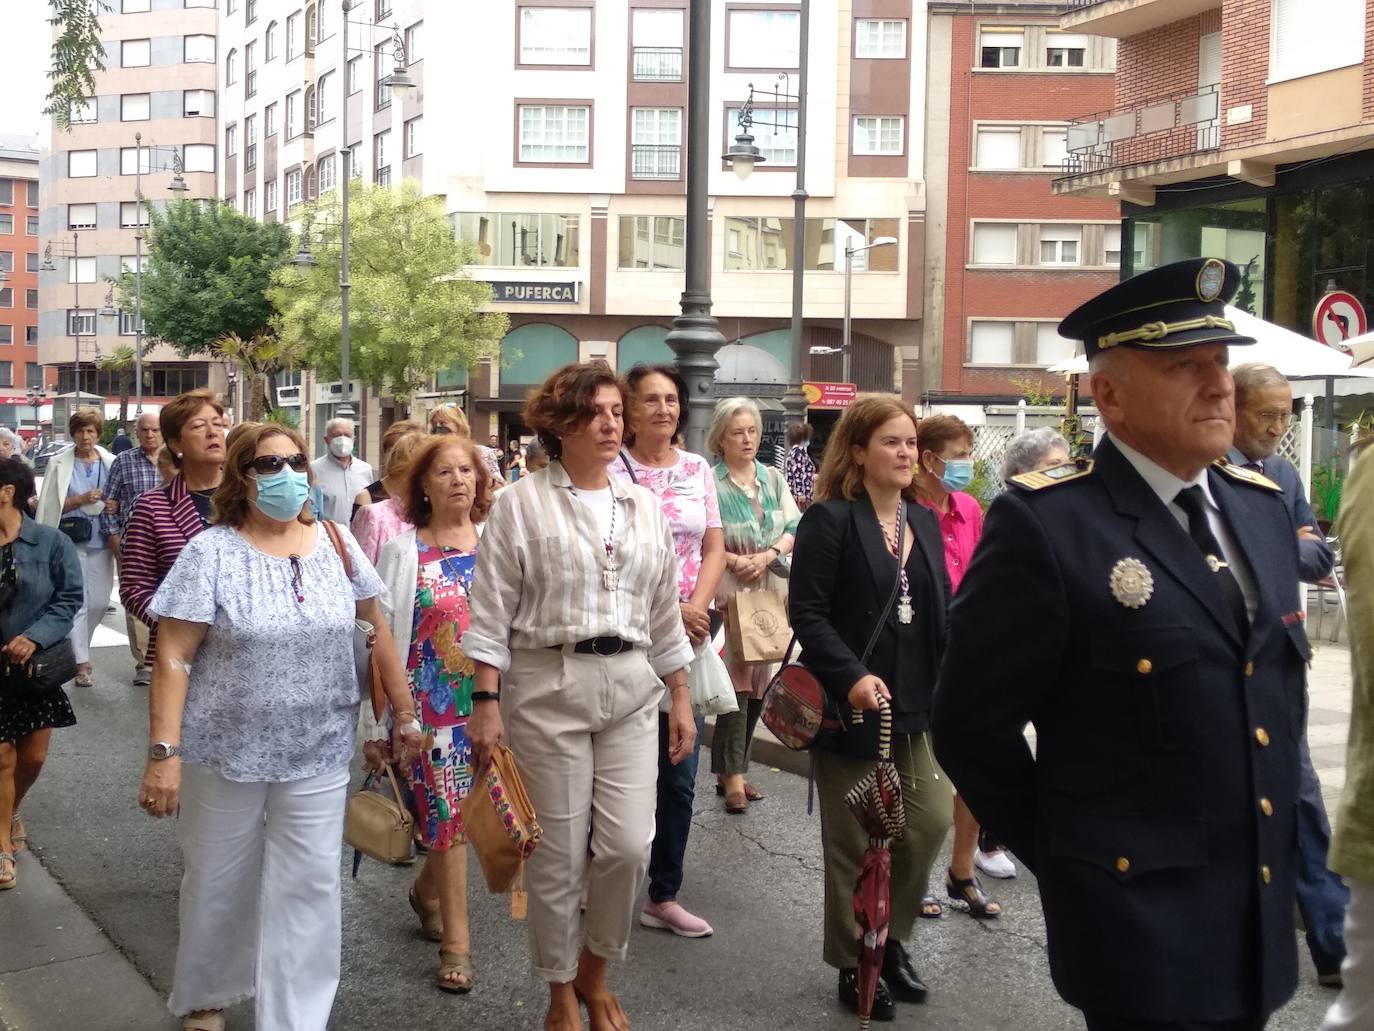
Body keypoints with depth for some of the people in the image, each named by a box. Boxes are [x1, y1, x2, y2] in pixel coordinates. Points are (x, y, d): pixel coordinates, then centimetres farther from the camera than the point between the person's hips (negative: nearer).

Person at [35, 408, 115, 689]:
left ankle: (77, 647, 31)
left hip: (100, 539, 3)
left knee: (100, 601, 6)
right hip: (72, 540, -2)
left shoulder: (110, 462, 4)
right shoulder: (59, 463, 0)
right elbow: (49, 504, -1)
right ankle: (81, 662, 0)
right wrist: (81, 500, -13)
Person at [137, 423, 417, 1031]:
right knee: (218, 883, 15)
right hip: (225, 752, -2)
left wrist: (403, 714, 8)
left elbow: (378, 631, 9)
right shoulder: (211, 552, -9)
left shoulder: (336, 545, 1)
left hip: (318, 755, 2)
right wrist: (164, 752, -17)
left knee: (309, 889, 2)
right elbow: (173, 660, -11)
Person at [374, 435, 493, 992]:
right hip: (430, 700, -2)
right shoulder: (402, 550, 0)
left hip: (486, 697, 2)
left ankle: (427, 888, 38)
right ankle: (456, 940, 7)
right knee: (447, 808, -3)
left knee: (460, 808, 9)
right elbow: (382, 632, 0)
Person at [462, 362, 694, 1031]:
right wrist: (486, 702, -11)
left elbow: (664, 613, 15)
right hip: (548, 686, -3)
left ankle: (595, 970, 25)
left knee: (628, 845, -1)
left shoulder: (644, 507, 10)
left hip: (631, 688, 4)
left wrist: (681, 698, 13)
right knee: (558, 851, 3)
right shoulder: (521, 504, -3)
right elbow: (491, 613, -5)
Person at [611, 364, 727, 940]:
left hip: (690, 636, 4)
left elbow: (714, 550, 9)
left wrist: (696, 610, -7)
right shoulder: (611, 471, -5)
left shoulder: (697, 470, 9)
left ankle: (664, 896, 17)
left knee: (678, 777, 7)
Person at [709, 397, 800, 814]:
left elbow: (794, 528, 7)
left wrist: (768, 556, -9)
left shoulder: (773, 479, 11)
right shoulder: (710, 482, -6)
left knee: (759, 682, 8)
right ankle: (732, 776, -3)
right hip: (728, 591, -6)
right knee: (736, 683, -9)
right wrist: (736, 561, -17)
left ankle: (731, 768, 19)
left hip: (769, 591, 6)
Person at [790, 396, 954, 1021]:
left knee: (930, 822, 6)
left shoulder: (924, 521, 11)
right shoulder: (829, 519, -10)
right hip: (853, 705, -6)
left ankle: (891, 937, 28)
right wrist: (851, 677, -26)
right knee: (854, 842, 5)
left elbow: (940, 610, 13)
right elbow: (806, 613, -16)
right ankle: (854, 963, 22)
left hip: (918, 705, 6)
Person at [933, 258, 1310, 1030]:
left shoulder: (1262, 508, 7)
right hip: (1139, 921, -7)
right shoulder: (1047, 525, -15)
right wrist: (1068, 859, -3)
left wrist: (1274, 840, 15)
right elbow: (973, 725, -12)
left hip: (1261, 913, 7)